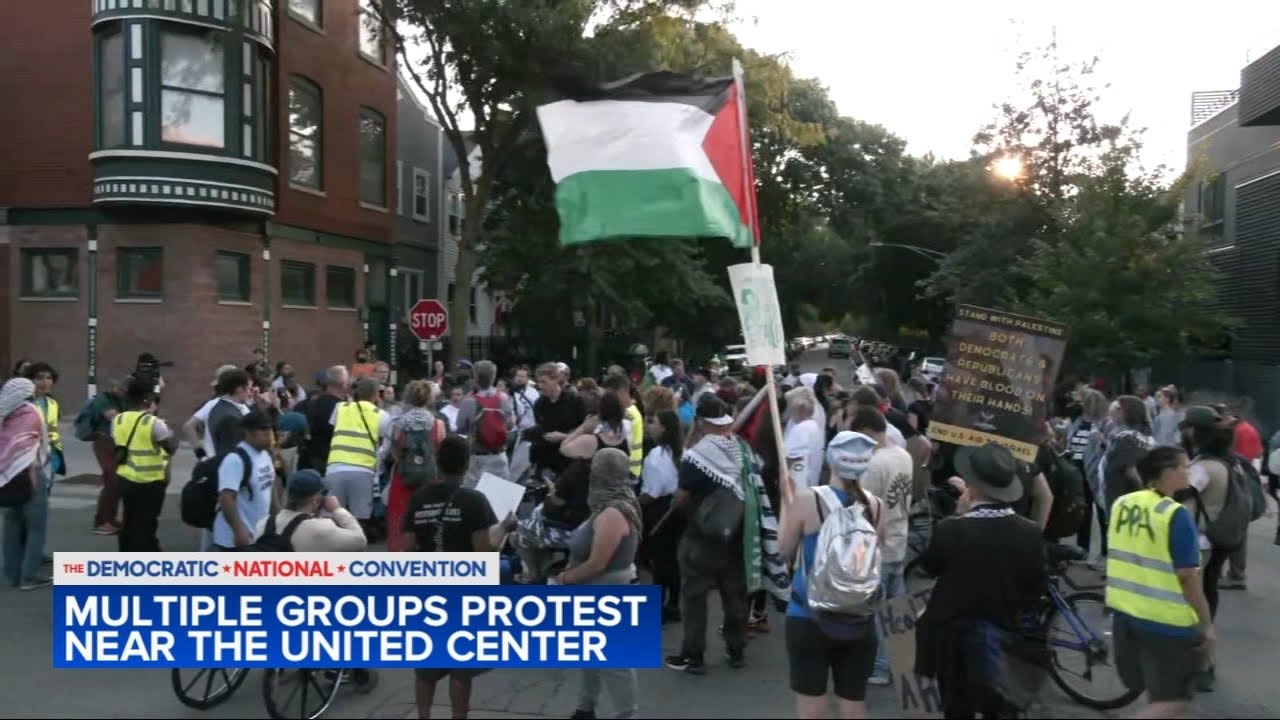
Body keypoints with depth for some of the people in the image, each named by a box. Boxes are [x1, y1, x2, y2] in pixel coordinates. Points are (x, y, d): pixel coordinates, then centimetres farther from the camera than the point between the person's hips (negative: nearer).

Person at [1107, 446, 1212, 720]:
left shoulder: (1120, 504, 1)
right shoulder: (1176, 515, -18)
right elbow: (1187, 576, -17)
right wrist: (1207, 624, -9)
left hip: (1123, 609, 7)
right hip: (1166, 618, -7)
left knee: (1157, 693, 24)